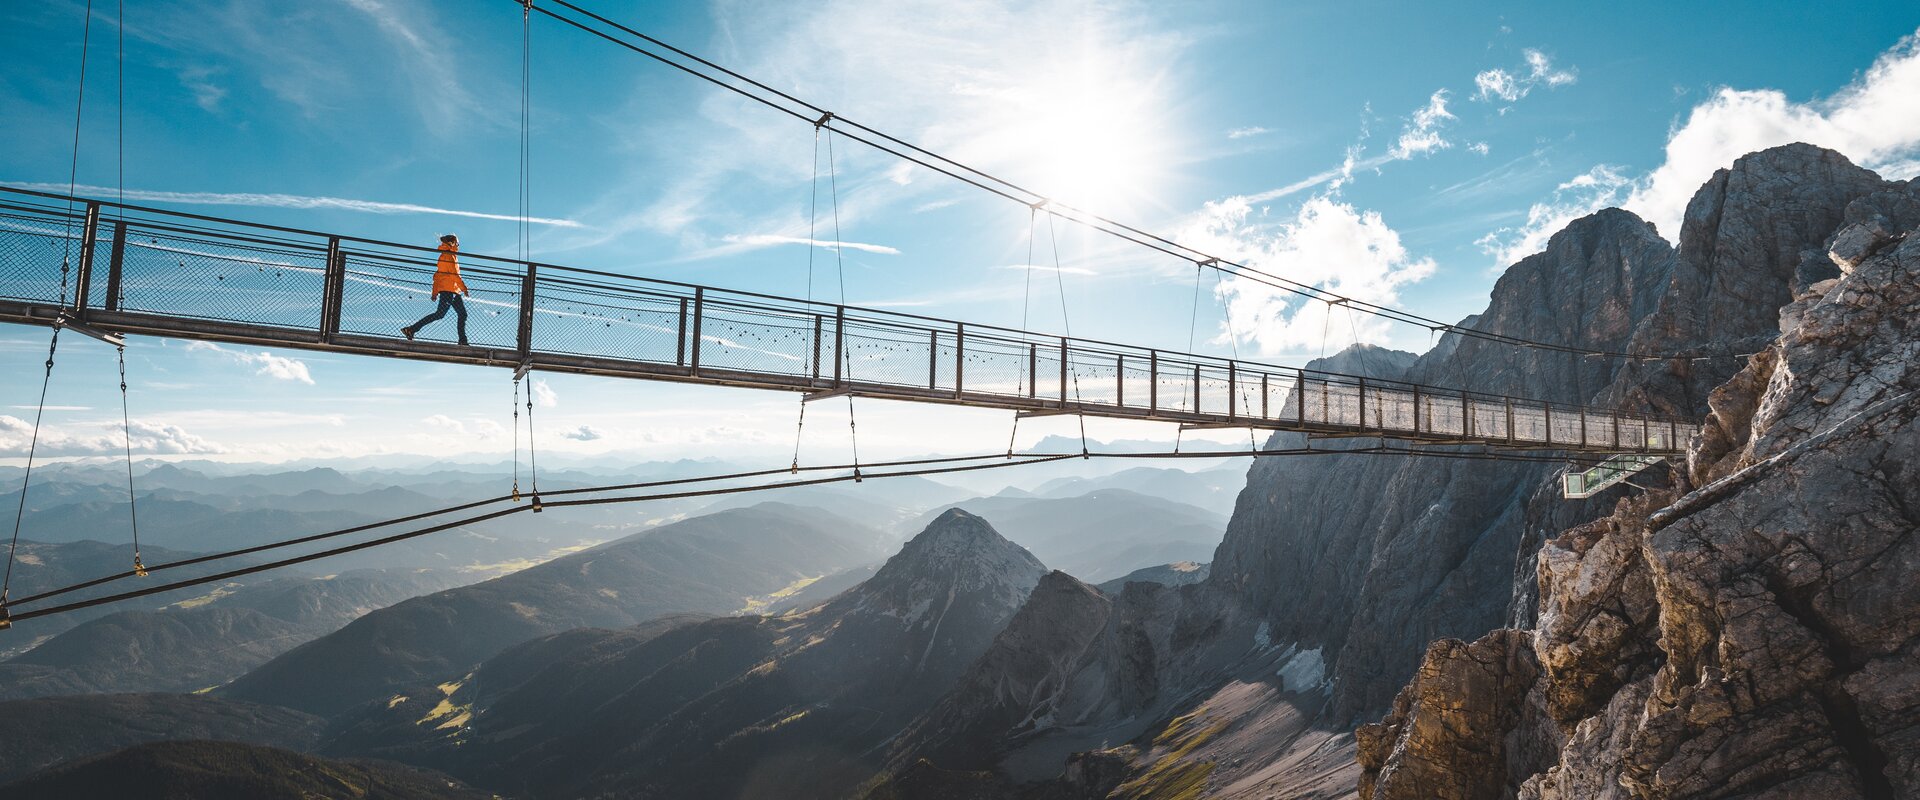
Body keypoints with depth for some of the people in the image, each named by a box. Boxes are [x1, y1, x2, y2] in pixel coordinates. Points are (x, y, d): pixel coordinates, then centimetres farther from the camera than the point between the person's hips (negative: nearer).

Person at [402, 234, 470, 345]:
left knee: (462, 314, 5)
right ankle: (411, 329, -14)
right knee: (440, 313, -15)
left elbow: (436, 276, 22)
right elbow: (454, 274, -15)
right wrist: (464, 288, -15)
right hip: (448, 289, -10)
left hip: (454, 291, 10)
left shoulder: (443, 256, 24)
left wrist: (435, 292, 20)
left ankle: (463, 340, 2)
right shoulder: (449, 256, -5)